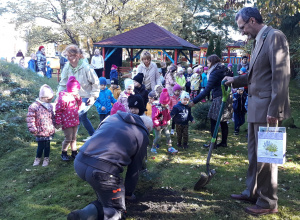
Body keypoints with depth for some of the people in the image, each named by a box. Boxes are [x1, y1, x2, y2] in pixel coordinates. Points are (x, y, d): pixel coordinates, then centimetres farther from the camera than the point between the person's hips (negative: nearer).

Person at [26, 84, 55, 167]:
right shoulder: (34, 106, -14)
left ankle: (46, 159, 30)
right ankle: (37, 158, 28)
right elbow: (30, 119, -13)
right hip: (40, 132, -4)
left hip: (49, 131, 5)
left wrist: (54, 124, 16)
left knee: (47, 146, 13)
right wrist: (33, 129, -15)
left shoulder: (50, 106, 7)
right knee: (40, 146, 5)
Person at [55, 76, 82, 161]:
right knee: (68, 138, 0)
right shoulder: (63, 97, -21)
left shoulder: (75, 96, 4)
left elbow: (79, 106, 15)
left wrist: (79, 99, -4)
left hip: (75, 121, 7)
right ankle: (63, 153, 20)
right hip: (67, 122, -7)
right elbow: (58, 110, -18)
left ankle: (74, 153, 29)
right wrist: (58, 122, -16)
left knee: (74, 138, 16)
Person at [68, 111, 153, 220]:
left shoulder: (114, 117, 23)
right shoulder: (142, 136, 12)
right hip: (104, 171, -6)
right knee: (117, 210, 10)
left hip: (79, 162, 7)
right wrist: (129, 194, 34)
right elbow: (134, 169, 17)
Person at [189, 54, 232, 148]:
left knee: (213, 121, -1)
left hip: (219, 98, -9)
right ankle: (224, 142, 20)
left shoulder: (215, 73, -14)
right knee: (223, 122, 14)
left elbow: (207, 90, -20)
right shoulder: (224, 70, 11)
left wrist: (194, 101, -20)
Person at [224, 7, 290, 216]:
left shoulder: (274, 36, -13)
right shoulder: (259, 40, 16)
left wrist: (275, 110, -22)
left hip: (267, 107, -9)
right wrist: (235, 80, 26)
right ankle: (253, 192, 29)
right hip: (256, 106, 9)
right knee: (254, 152, 16)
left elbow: (281, 75, -19)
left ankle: (268, 202, 12)